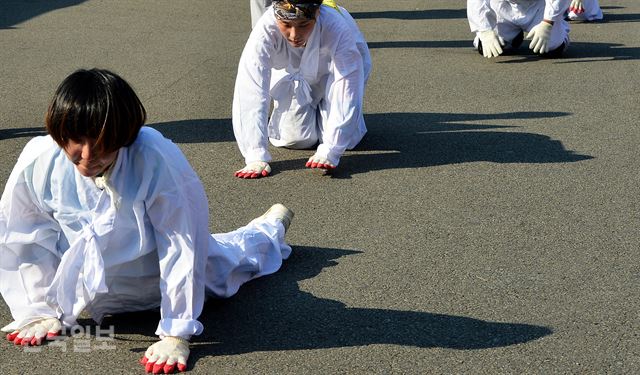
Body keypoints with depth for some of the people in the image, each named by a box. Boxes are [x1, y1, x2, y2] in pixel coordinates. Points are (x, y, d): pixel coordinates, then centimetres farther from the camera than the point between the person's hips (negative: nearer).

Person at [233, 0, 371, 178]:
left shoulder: (338, 28, -41)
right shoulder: (266, 28, -39)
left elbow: (346, 91, -41)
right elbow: (251, 91, -43)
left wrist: (329, 151, -49)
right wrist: (256, 156, -50)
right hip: (291, 75, 1)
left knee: (344, 138, -16)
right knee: (295, 139, -11)